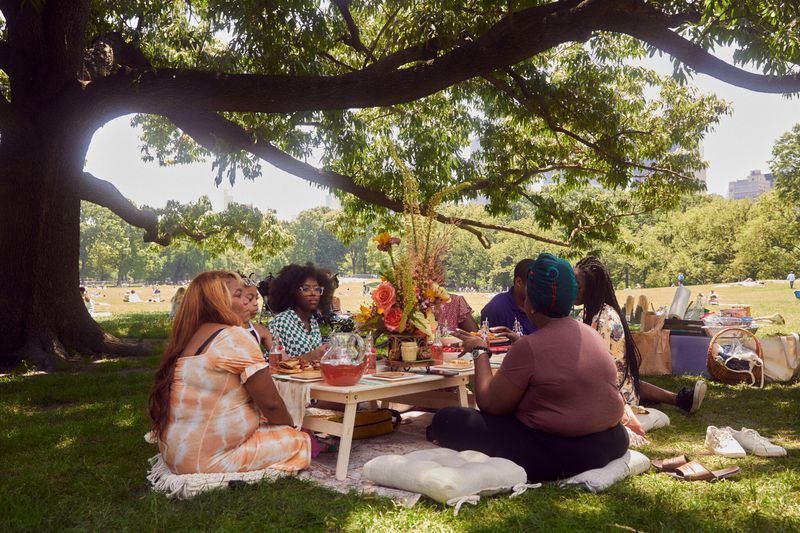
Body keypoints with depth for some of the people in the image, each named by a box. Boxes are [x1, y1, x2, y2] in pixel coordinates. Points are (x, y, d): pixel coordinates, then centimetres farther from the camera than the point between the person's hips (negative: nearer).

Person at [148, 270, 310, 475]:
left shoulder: (187, 337, 10)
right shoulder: (234, 337, -17)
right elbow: (270, 403, -14)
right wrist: (291, 427, 6)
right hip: (206, 458, -9)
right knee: (300, 441, 1)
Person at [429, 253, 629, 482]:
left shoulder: (529, 347, -19)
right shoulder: (591, 334, 4)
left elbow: (489, 404, -11)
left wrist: (480, 351, 1)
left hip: (558, 455, -8)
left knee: (447, 419, -8)